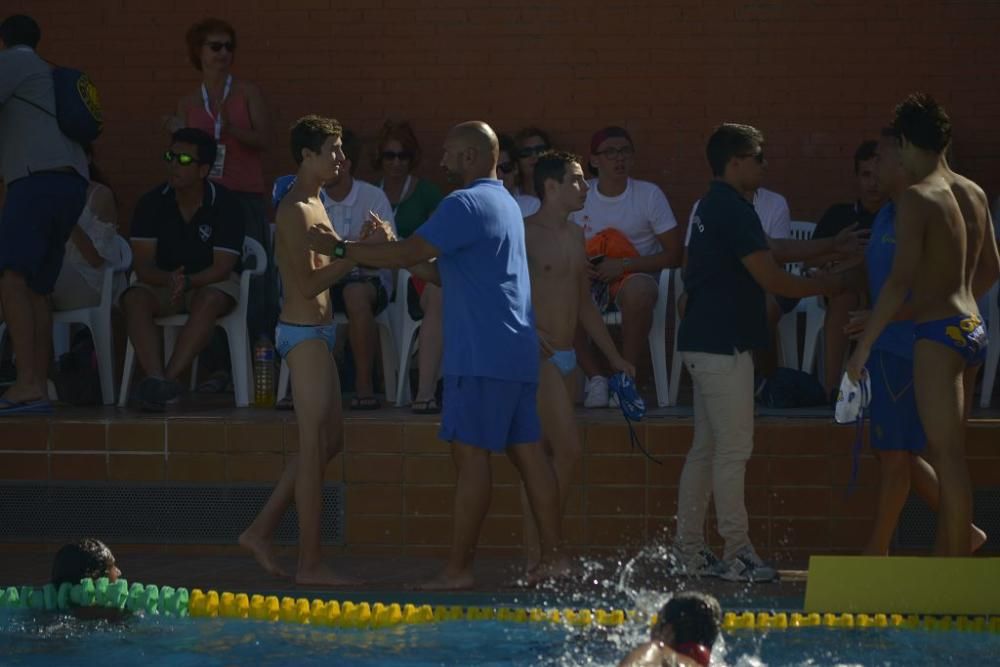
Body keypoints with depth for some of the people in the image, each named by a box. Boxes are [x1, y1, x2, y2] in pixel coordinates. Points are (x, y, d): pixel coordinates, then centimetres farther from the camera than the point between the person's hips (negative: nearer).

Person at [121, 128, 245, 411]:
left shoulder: (225, 204, -13)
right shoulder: (152, 203, -6)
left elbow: (221, 268, -17)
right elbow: (142, 265, -11)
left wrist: (187, 282, -34)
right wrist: (169, 280, -33)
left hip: (210, 282, -2)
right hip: (164, 281, 2)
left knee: (209, 301, -37)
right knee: (135, 299, -29)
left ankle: (169, 379, -45)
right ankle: (157, 379, -46)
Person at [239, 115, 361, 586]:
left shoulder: (314, 202, 16)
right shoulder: (295, 210, -15)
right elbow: (309, 283, -20)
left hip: (316, 330, 10)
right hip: (305, 331, -10)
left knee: (331, 437, 16)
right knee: (314, 446, -7)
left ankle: (261, 530, 19)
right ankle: (309, 564, -4)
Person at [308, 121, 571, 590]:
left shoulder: (466, 205, -11)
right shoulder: (504, 204, 21)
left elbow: (408, 255, -16)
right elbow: (446, 273, 26)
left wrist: (341, 249, -6)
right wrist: (391, 249, 21)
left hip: (481, 356, -10)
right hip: (516, 352, 10)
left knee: (471, 453, -8)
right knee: (526, 451, 8)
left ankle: (458, 568, -8)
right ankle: (553, 556, 7)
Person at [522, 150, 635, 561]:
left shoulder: (575, 236, 17)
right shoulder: (524, 234, -8)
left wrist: (614, 357, 21)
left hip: (565, 357, 8)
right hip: (539, 357, -8)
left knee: (544, 455, 7)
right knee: (568, 450, -14)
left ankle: (536, 550, 8)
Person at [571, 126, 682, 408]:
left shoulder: (649, 194, -2)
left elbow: (675, 254, -5)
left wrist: (624, 265, -16)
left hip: (635, 275, -2)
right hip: (589, 278, 3)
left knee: (639, 291, -40)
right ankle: (596, 375, -15)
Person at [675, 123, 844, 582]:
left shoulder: (711, 207, 17)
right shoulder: (734, 211, -15)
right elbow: (771, 279, -17)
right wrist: (828, 286, -3)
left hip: (702, 341, 10)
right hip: (723, 345, -10)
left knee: (706, 449, 12)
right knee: (733, 451, -7)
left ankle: (689, 550, 14)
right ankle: (736, 555, -6)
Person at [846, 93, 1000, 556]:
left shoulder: (917, 198, -13)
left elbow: (901, 280, -19)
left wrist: (864, 344, -15)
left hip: (938, 333, -8)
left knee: (948, 458, -6)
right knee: (947, 455, 15)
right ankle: (947, 557, 18)